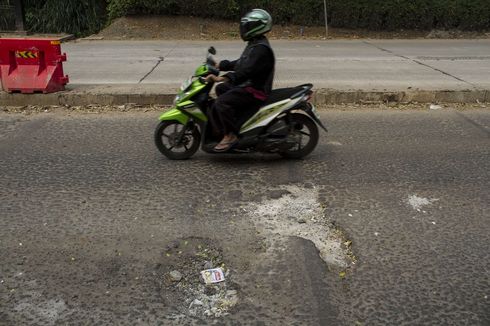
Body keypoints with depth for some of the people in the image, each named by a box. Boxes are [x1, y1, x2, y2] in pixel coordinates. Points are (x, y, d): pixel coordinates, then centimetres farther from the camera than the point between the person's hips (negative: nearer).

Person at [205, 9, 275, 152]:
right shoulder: (255, 44, 15)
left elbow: (247, 70, -31)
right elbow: (240, 64, 23)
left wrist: (221, 78, -38)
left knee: (222, 102, -26)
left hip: (255, 90, -11)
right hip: (247, 84, 11)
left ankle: (231, 135, -15)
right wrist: (220, 65, 17)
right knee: (220, 89, 25)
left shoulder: (261, 49, -19)